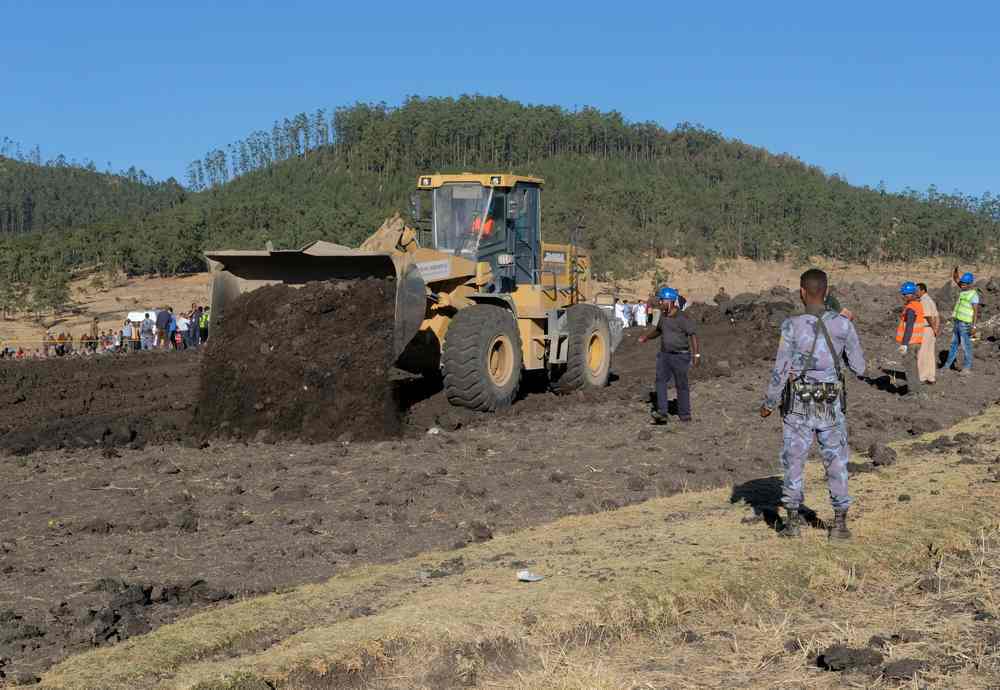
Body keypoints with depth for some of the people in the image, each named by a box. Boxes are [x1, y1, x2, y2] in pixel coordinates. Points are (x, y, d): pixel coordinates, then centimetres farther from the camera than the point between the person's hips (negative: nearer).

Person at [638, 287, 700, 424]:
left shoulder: (682, 318, -17)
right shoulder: (663, 316, 6)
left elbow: (693, 335, -22)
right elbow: (658, 329, 26)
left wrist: (696, 355, -29)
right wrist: (646, 337, 12)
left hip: (680, 356, -7)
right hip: (664, 355, 7)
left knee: (681, 385, 4)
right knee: (660, 381, -6)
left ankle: (685, 414, 18)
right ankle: (662, 413, -9)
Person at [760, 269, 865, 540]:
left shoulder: (792, 326, -17)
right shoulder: (843, 325, -9)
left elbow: (780, 371, -13)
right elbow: (859, 367, -1)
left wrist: (768, 403, 1)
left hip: (799, 407, -1)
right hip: (831, 406, 2)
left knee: (793, 462, 13)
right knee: (836, 463, 14)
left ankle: (792, 522, 18)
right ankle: (840, 524, 15)